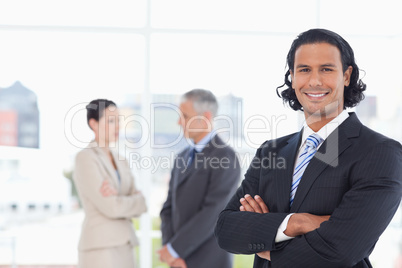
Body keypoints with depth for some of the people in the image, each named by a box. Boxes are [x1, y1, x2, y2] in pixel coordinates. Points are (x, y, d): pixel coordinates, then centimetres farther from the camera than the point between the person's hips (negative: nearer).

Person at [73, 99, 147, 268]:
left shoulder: (120, 162, 16)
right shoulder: (85, 158, -11)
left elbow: (136, 208, 6)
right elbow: (110, 208, -18)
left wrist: (118, 197, -15)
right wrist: (140, 201, 0)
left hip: (122, 248, 8)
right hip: (100, 248, -8)